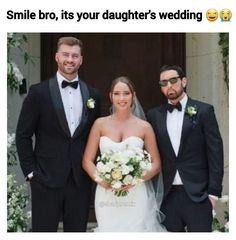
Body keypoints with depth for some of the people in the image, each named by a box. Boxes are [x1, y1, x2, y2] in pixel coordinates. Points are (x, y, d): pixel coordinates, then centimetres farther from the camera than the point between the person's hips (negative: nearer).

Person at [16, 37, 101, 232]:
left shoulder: (93, 94, 7)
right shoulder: (39, 92, -3)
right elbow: (23, 135, -2)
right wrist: (31, 171, -7)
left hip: (81, 180, 3)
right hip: (46, 179, -3)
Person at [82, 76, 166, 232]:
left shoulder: (144, 127, 3)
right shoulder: (100, 124, 5)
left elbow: (156, 164, 4)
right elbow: (87, 161, 5)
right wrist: (100, 179, -12)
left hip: (136, 196, 0)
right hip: (107, 197, 1)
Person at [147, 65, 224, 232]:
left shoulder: (203, 111, -1)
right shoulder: (154, 115, 8)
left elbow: (215, 153, -3)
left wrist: (214, 191, -8)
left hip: (198, 193, -3)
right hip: (167, 195, 3)